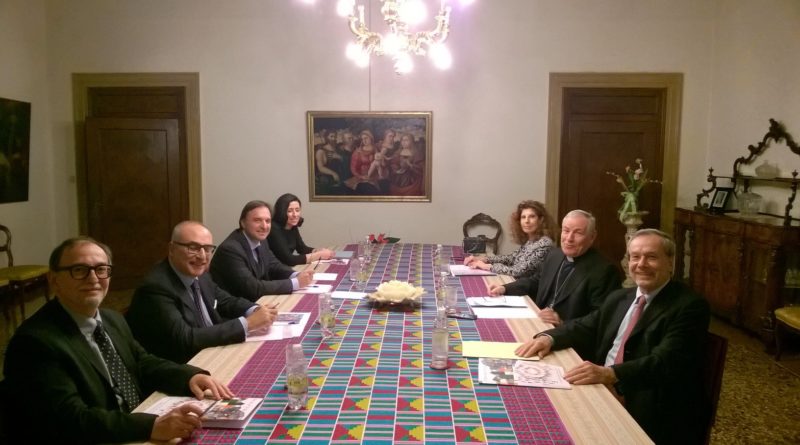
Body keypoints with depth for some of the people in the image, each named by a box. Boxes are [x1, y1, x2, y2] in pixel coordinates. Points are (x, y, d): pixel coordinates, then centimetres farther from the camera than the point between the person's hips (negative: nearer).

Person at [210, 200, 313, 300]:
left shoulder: (260, 240, 1)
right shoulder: (231, 249, -23)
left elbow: (273, 266, 11)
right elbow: (252, 288, -27)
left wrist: (297, 276, -10)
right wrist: (295, 283, -25)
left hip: (253, 301, 8)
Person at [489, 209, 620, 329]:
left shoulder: (604, 271, -15)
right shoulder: (554, 255, 9)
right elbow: (536, 281, 24)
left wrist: (564, 322, -27)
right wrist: (504, 288, 10)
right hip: (539, 324, 7)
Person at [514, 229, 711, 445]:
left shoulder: (690, 306, -9)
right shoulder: (619, 298, 15)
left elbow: (665, 362, -22)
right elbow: (585, 327, 14)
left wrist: (610, 374, -37)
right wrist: (548, 338, -8)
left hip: (650, 410, -6)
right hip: (602, 392, 7)